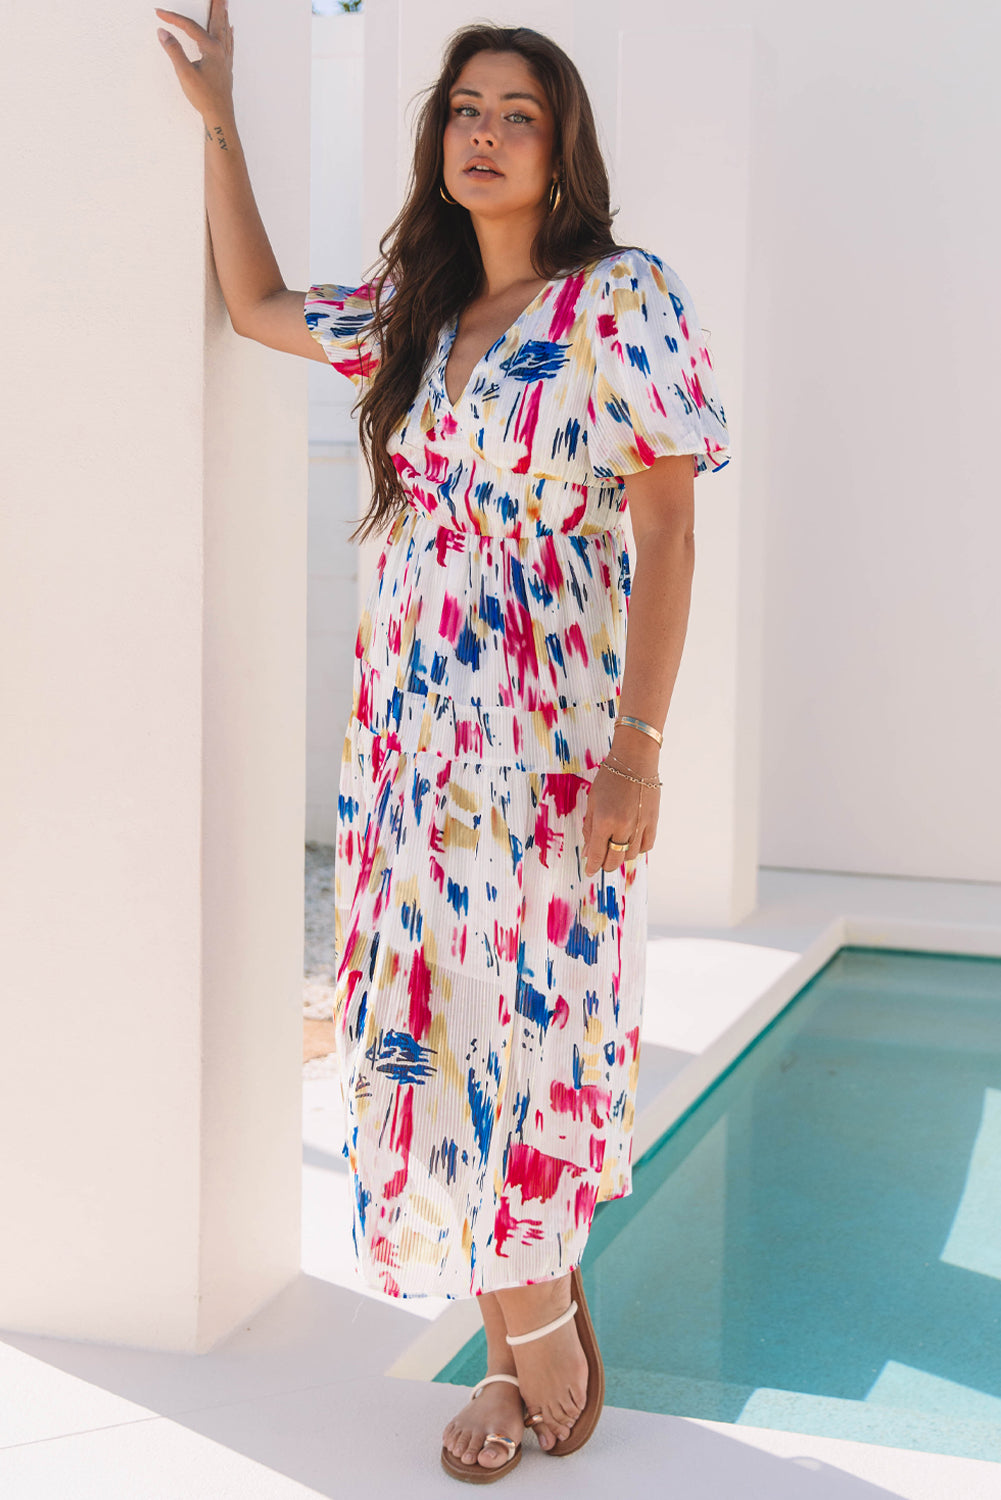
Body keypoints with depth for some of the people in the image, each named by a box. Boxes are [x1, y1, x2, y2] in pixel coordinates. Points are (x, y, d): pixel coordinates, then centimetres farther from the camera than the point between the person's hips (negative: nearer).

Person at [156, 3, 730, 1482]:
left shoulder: (625, 301, -6)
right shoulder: (414, 308, 13)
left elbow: (668, 533, -10)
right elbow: (258, 304, 27)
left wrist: (638, 746, -16)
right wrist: (218, 120, 20)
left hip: (548, 748, -6)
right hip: (410, 739, 6)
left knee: (517, 1040, -4)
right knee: (436, 1041, 7)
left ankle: (544, 1351, 17)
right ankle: (526, 1355, 20)